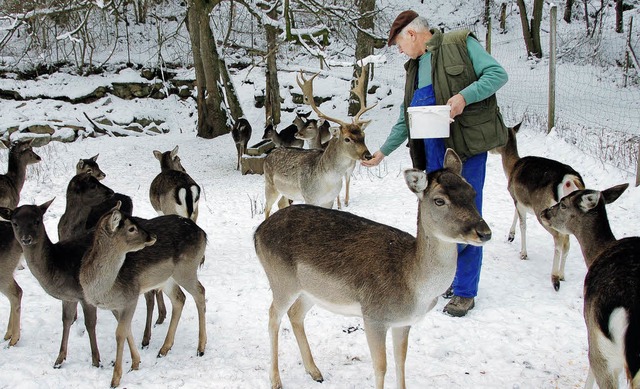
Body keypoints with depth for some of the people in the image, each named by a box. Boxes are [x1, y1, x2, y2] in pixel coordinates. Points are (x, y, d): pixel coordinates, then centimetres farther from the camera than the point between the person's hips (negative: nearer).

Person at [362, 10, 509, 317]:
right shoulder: (414, 68, 20)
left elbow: (497, 73, -8)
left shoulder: (461, 44, -1)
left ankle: (465, 291, 4)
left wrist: (464, 96, -20)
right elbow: (405, 121, 24)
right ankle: (452, 276, 25)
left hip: (466, 146, -7)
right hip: (432, 153, 7)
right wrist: (382, 152, 21)